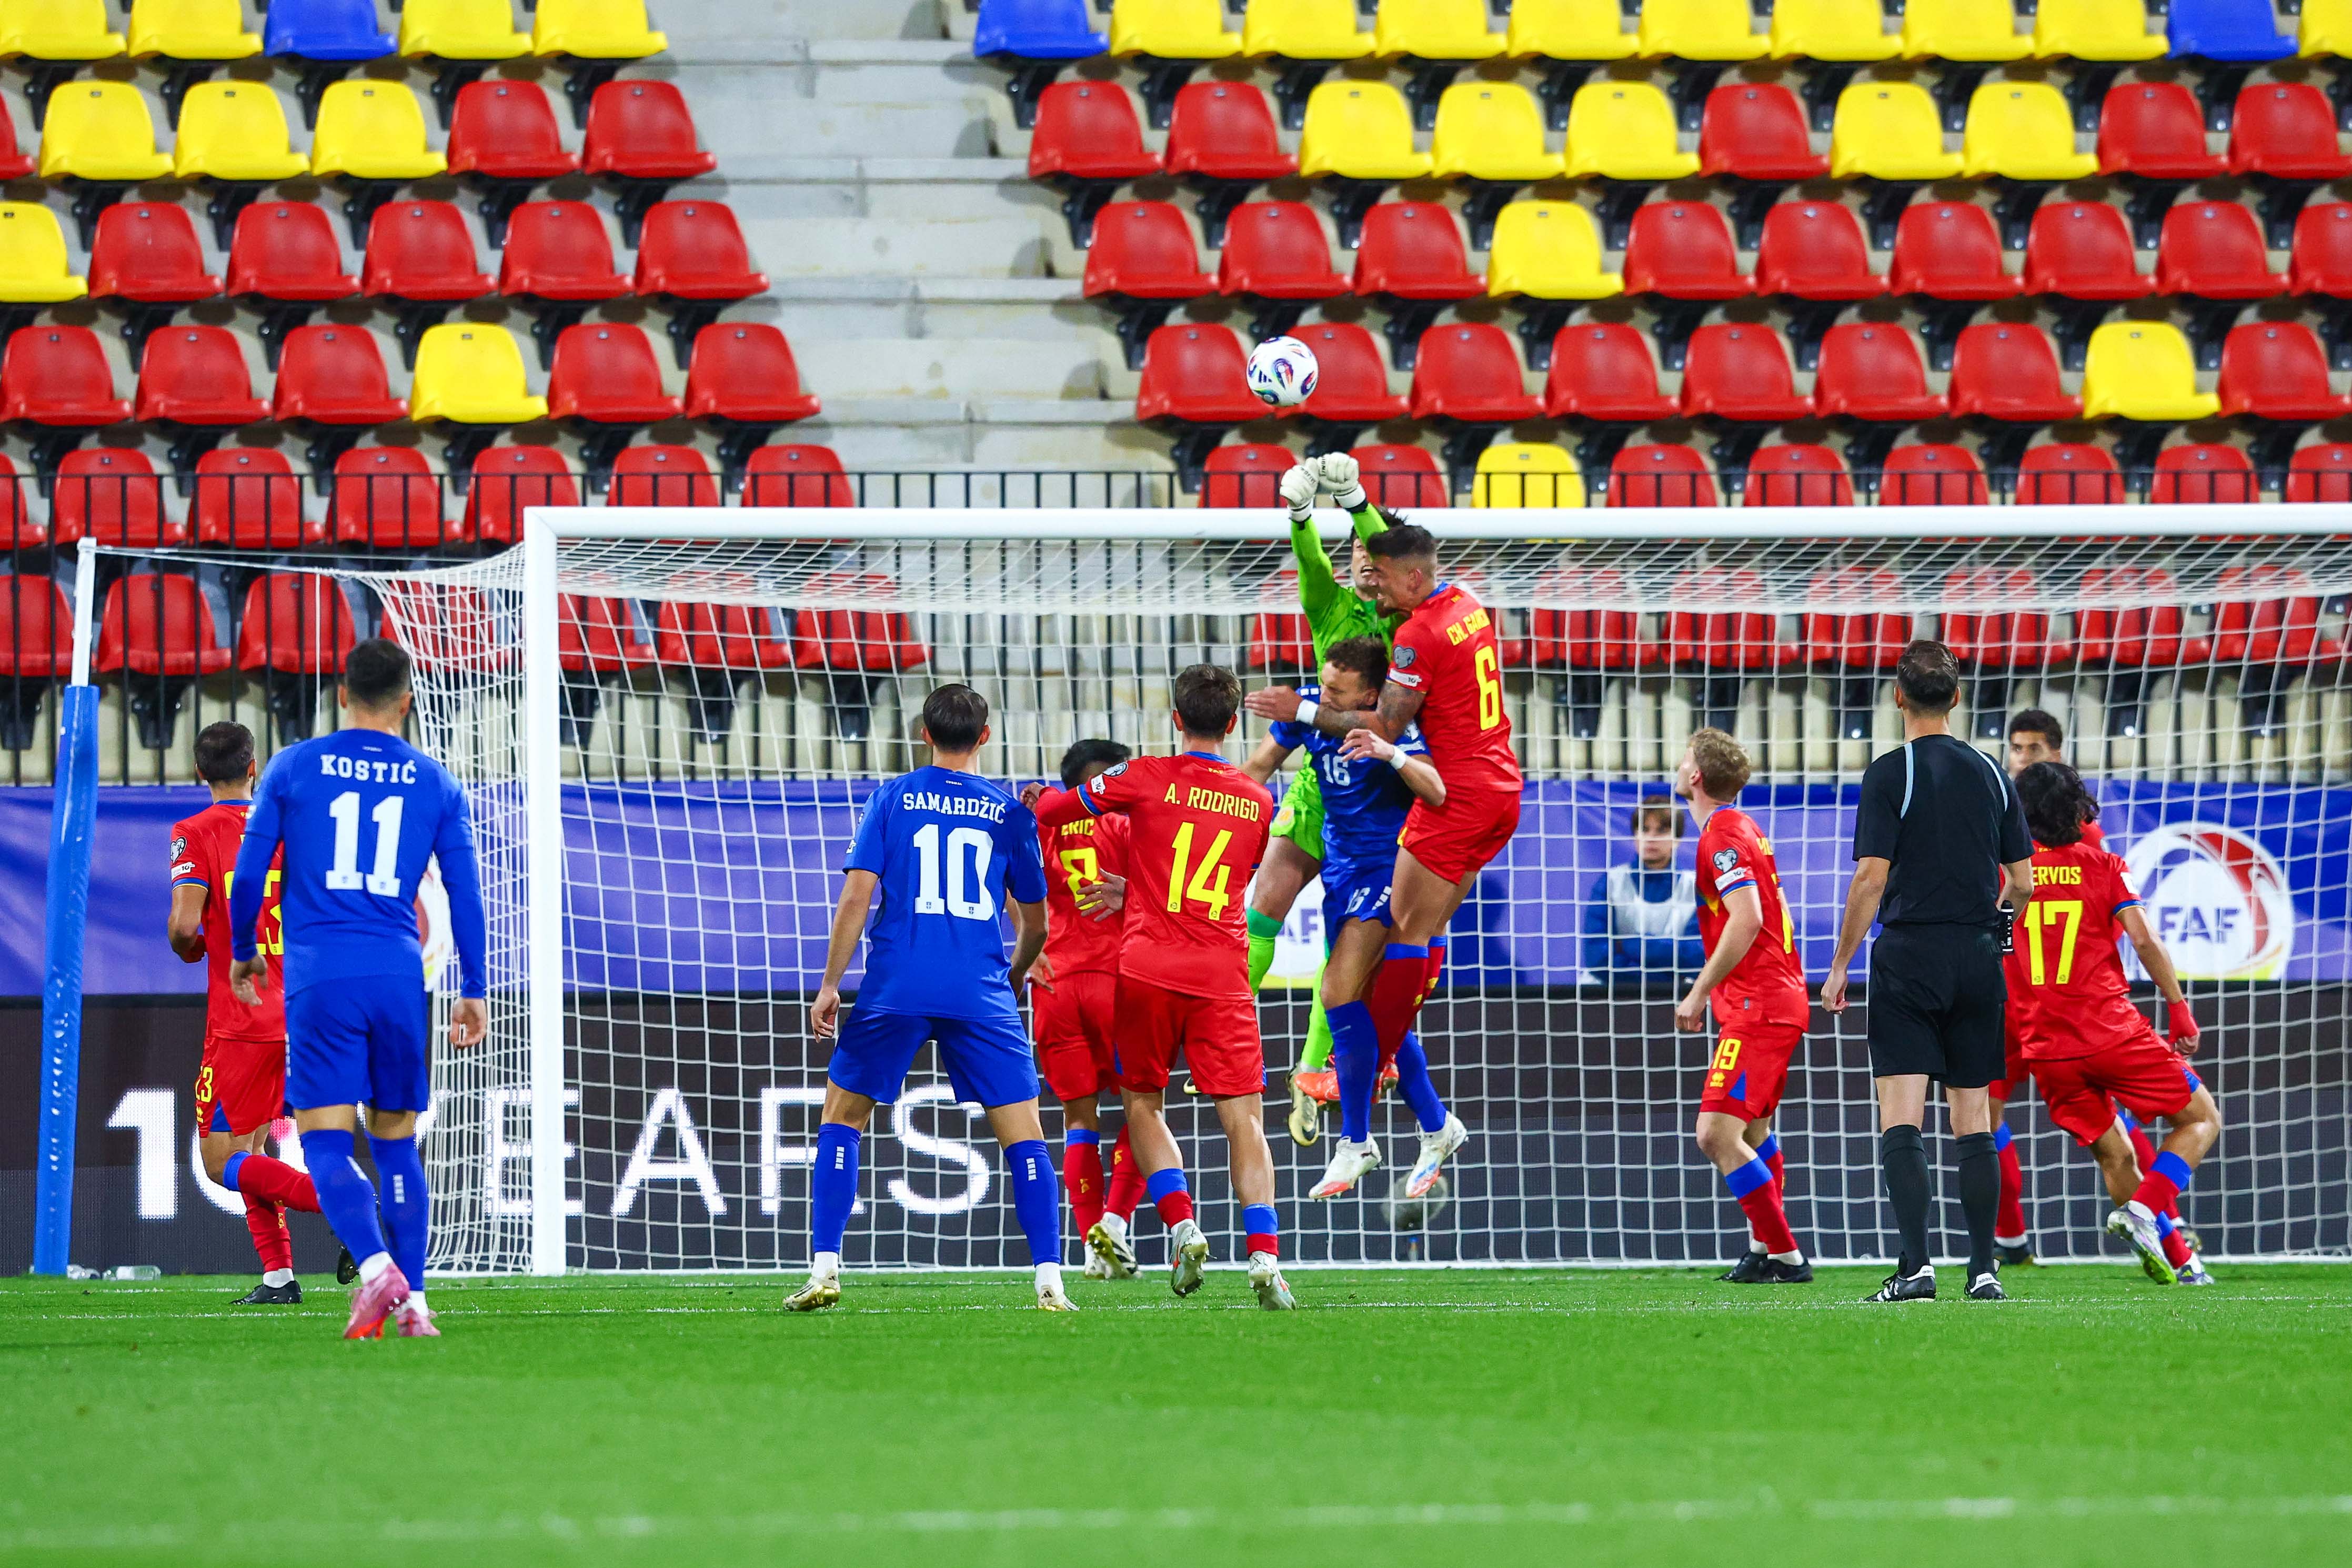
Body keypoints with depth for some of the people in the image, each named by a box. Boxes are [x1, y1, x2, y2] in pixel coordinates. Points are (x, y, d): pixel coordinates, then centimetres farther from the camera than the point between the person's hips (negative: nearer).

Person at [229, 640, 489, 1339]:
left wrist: (243, 952, 22)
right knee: (396, 1142, 13)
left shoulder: (294, 769, 5)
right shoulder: (435, 783, 9)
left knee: (326, 1141, -5)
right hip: (400, 979, 2)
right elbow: (466, 893, 9)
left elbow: (249, 875, 6)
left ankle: (377, 1268, -27)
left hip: (320, 979, -2)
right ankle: (412, 1300, 8)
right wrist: (474, 990, 15)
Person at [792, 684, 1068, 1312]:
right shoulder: (1009, 812, 9)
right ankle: (1049, 1281, -6)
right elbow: (1035, 923, 15)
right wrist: (1014, 976, 35)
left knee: (842, 1116, 14)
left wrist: (831, 984, 2)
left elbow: (858, 894, -2)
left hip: (896, 989, 0)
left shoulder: (892, 798, 6)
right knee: (1023, 1132, 4)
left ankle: (825, 1270, 5)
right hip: (981, 993, 0)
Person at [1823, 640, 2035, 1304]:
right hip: (1977, 962, 4)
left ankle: (1916, 1265, -17)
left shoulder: (1890, 775, -7)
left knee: (1901, 1120, -6)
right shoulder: (1991, 775, 7)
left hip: (1909, 957, -4)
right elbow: (2021, 882, 10)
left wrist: (1840, 964, -5)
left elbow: (1871, 877, -12)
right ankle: (1983, 1269, 6)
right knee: (1973, 1120, 9)